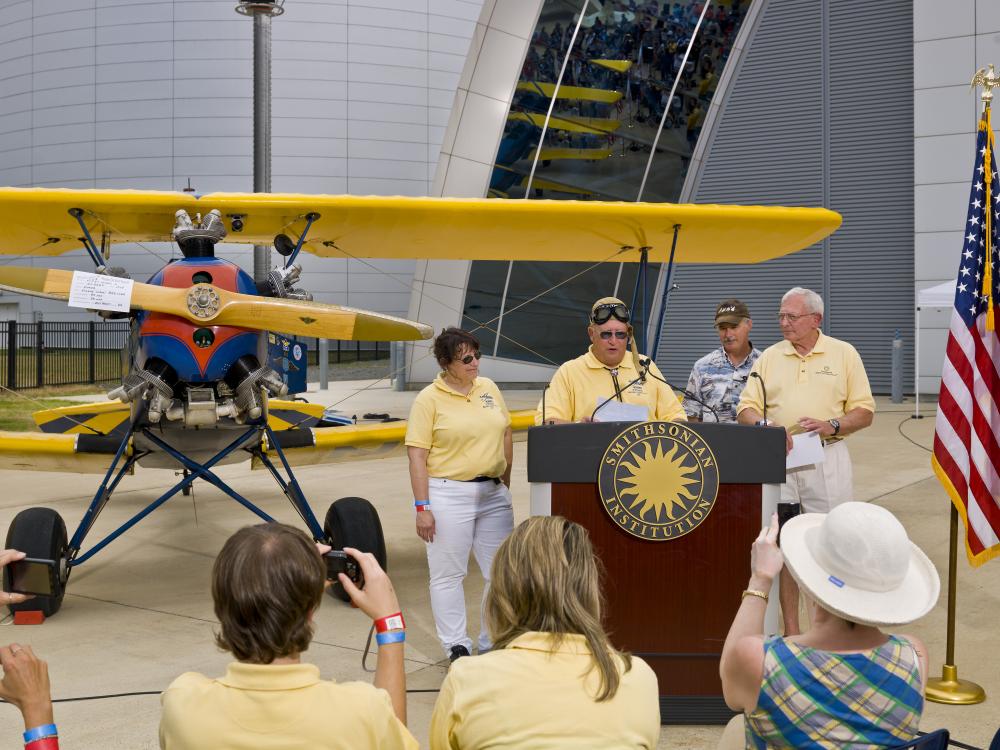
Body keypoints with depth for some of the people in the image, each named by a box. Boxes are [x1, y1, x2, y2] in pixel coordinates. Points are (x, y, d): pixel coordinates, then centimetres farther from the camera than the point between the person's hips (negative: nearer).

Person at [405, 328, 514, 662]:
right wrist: (422, 507, -14)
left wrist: (506, 483, 14)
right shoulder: (429, 399, -7)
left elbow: (505, 436, 16)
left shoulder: (489, 388, 9)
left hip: (493, 493, 5)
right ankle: (456, 646, 15)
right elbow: (417, 456, -10)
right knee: (448, 574, 3)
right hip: (449, 494, -5)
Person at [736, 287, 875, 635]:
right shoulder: (769, 357, 10)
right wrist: (765, 427, -14)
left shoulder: (844, 354, 5)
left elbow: (865, 412, 3)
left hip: (827, 459, -2)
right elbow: (746, 409, 7)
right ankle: (791, 632, 13)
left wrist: (832, 426, -14)